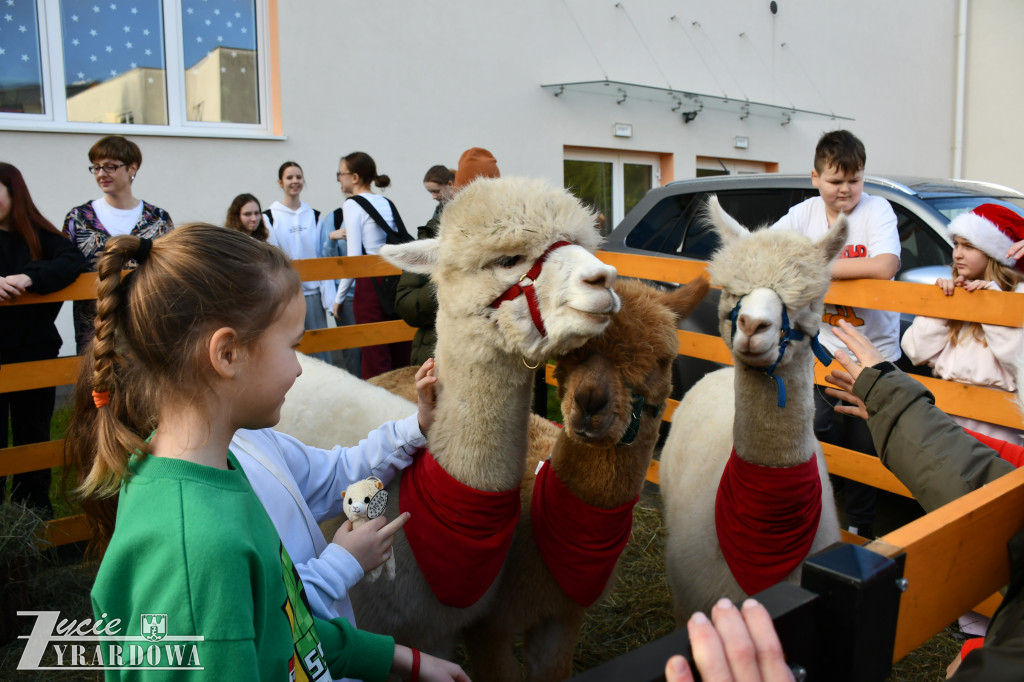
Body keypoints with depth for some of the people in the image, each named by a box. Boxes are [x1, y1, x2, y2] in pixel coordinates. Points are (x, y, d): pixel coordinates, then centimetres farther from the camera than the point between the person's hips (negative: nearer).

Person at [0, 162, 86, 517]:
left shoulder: (40, 235, 2)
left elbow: (74, 260, -15)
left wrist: (30, 277, -29)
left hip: (36, 351, 1)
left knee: (34, 434, 14)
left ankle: (35, 510, 28)